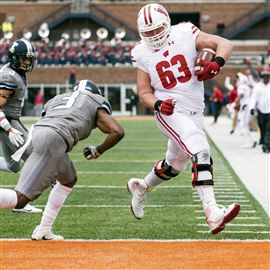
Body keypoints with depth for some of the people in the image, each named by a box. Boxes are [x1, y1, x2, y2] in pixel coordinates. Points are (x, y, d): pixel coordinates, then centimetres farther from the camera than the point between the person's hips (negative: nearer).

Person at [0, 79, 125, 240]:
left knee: (69, 180, 29)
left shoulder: (57, 99, 37)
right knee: (20, 200, -10)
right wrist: (98, 151, 25)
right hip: (54, 140, -6)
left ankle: (43, 232, 23)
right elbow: (117, 132, 11)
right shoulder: (97, 102, 23)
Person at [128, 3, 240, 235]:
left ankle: (140, 187, 48)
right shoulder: (142, 53, -1)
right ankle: (213, 213, -36)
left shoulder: (185, 34, -4)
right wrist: (158, 104, -17)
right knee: (201, 151, -26)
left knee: (174, 165, 19)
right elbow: (144, 92, 5)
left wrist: (217, 63, -26)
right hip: (171, 112, -4)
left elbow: (225, 44, -6)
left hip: (194, 112, 4)